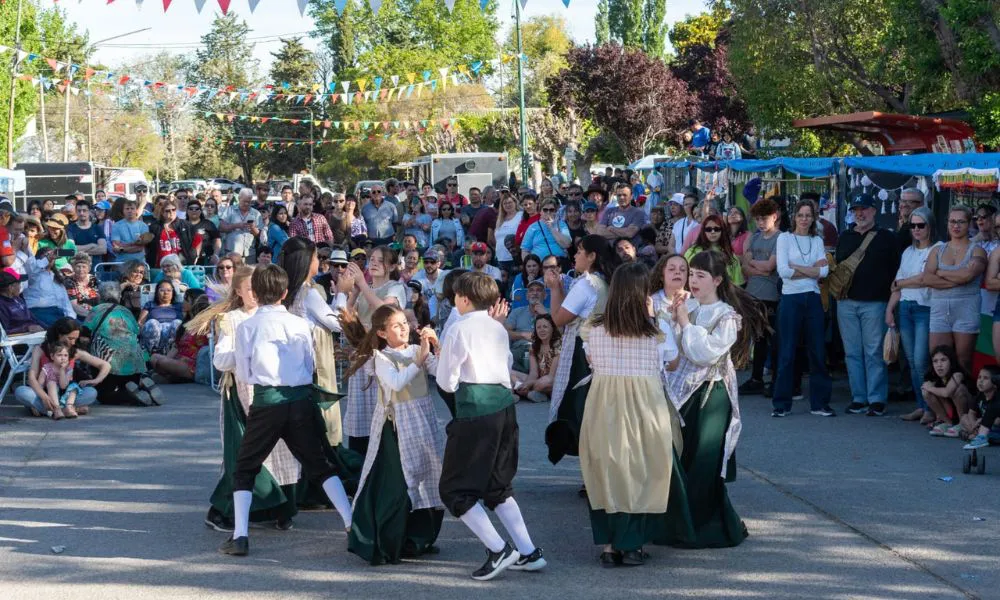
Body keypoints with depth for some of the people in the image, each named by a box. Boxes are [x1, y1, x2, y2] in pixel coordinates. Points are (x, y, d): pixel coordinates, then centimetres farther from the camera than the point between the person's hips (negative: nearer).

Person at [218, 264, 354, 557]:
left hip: (266, 401, -2)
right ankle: (353, 524, 7)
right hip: (301, 398, 2)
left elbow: (243, 373, 5)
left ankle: (240, 536, -2)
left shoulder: (246, 328, -1)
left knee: (245, 469, 11)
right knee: (320, 465, 14)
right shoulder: (300, 324, 3)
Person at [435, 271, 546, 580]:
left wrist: (440, 358, 14)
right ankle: (528, 552, 11)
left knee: (455, 488, 2)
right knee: (497, 484, 19)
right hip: (504, 402, 7)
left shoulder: (457, 331, -7)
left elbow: (447, 382, -4)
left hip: (475, 408, -7)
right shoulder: (498, 328, 13)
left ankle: (498, 550, -8)